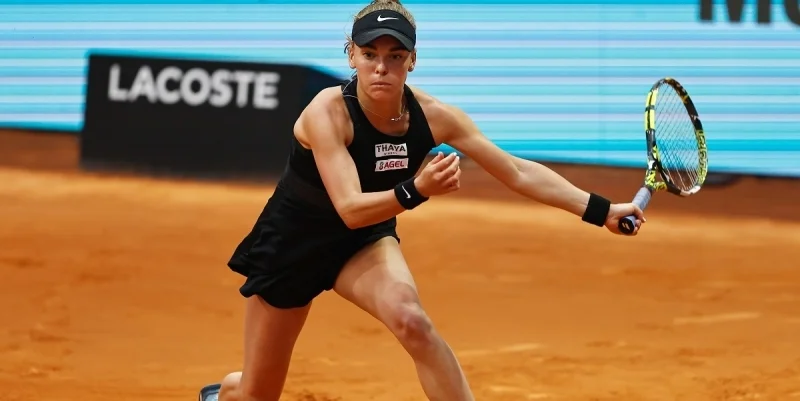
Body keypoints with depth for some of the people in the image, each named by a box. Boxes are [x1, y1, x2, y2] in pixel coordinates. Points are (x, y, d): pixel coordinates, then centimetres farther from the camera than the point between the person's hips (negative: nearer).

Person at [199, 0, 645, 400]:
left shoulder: (432, 116, -19)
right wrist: (416, 191, -55)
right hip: (291, 240, -2)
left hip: (365, 241, 2)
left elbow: (518, 171, -15)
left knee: (412, 321, -31)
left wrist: (601, 210, -21)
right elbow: (350, 209, -38)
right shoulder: (327, 112, -31)